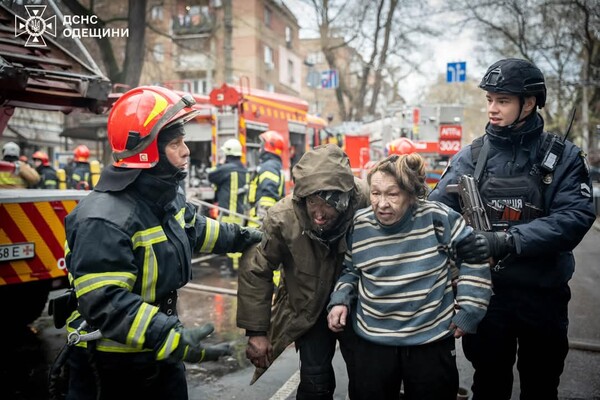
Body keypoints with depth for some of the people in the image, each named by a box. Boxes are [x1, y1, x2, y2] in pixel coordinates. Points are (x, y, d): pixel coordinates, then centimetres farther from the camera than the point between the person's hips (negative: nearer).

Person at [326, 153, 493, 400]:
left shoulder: (438, 218, -15)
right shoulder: (359, 225, -6)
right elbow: (349, 270, 12)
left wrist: (469, 312, -4)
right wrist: (340, 300, -5)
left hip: (432, 342, -1)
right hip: (372, 341, 2)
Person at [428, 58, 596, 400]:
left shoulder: (563, 157, -4)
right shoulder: (471, 157, -1)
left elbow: (575, 217, -17)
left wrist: (506, 242, -29)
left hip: (544, 295, 0)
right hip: (485, 291, 0)